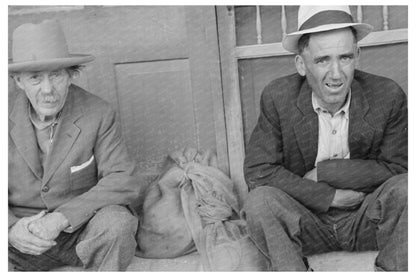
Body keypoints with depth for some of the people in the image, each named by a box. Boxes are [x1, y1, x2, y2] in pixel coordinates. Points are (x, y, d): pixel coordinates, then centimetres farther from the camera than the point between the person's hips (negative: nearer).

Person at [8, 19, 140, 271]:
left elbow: (123, 180, -18)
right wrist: (11, 229, -23)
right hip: (23, 237, 1)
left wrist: (62, 218, -29)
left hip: (83, 231, 0)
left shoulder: (99, 115, -12)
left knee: (117, 221, -32)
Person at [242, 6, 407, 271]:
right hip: (305, 224, 0)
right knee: (259, 200, -28)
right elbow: (257, 171, -14)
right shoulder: (277, 97, -12)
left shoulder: (388, 95, -10)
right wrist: (329, 196, -17)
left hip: (367, 219, 1)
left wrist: (324, 172, -16)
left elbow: (398, 167, -8)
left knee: (405, 188, -27)